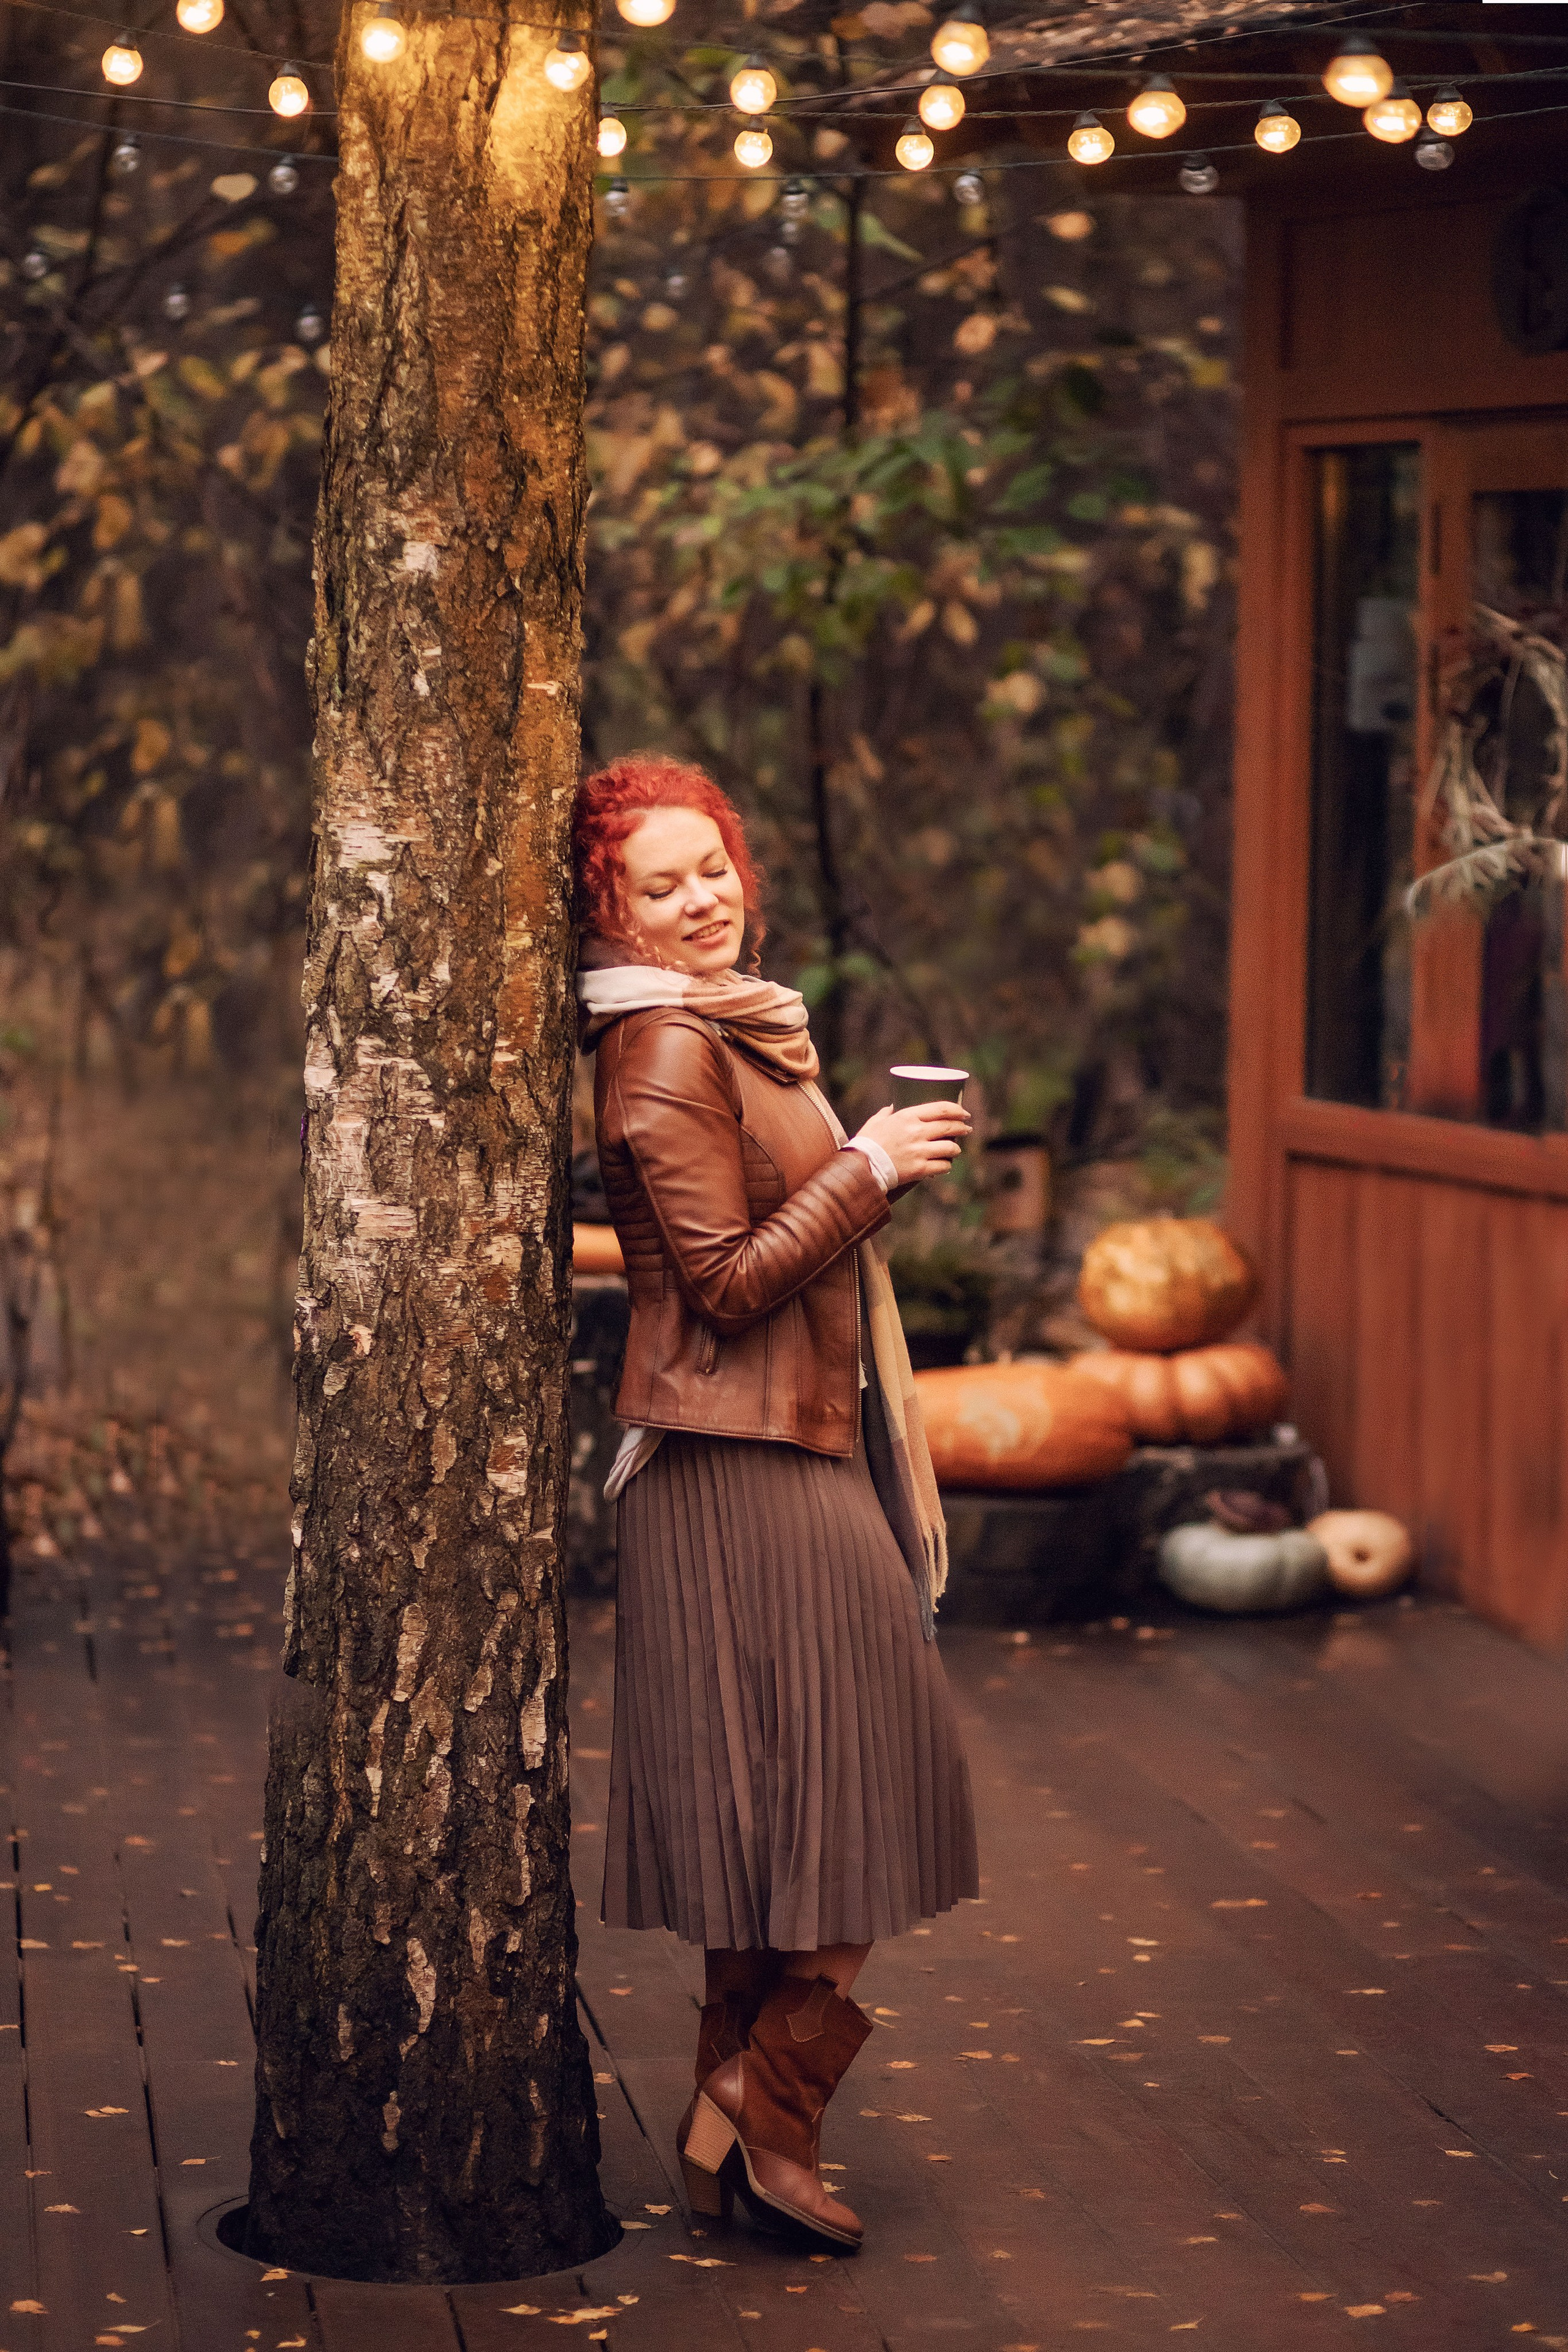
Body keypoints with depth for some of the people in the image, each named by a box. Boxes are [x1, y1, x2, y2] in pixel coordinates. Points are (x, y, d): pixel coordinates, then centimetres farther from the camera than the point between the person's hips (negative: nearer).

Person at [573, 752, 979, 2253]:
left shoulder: (730, 1029, 17)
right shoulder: (667, 1055, -15)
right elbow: (731, 1278, -19)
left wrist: (877, 1165, 16)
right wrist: (871, 1165, -16)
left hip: (783, 1445, 10)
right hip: (749, 1461, -10)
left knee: (771, 1812, 12)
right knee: (846, 1783, -7)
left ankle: (733, 2135, 18)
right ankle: (756, 2124, 0)